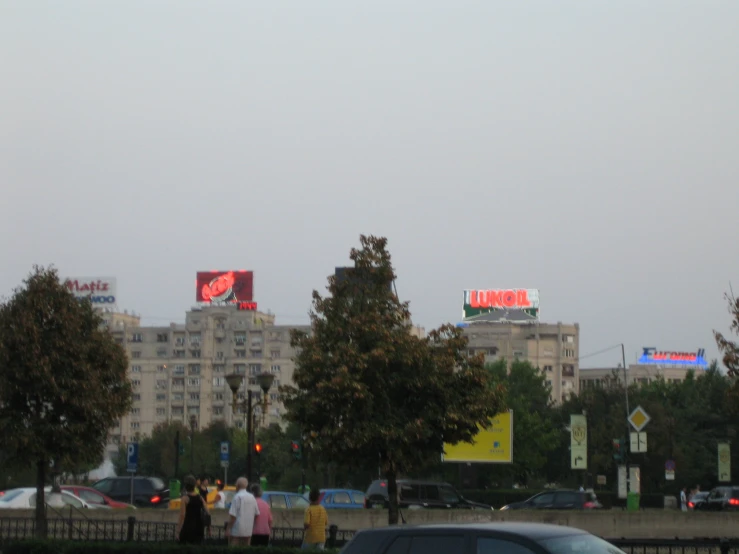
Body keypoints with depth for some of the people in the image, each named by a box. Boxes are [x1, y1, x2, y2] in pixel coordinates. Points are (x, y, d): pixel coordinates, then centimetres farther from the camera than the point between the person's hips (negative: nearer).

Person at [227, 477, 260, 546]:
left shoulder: (237, 497, -11)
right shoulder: (252, 497, 9)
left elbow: (233, 515, -16)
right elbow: (257, 513, 14)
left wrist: (228, 528, -12)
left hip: (237, 530, -6)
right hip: (248, 531, 6)